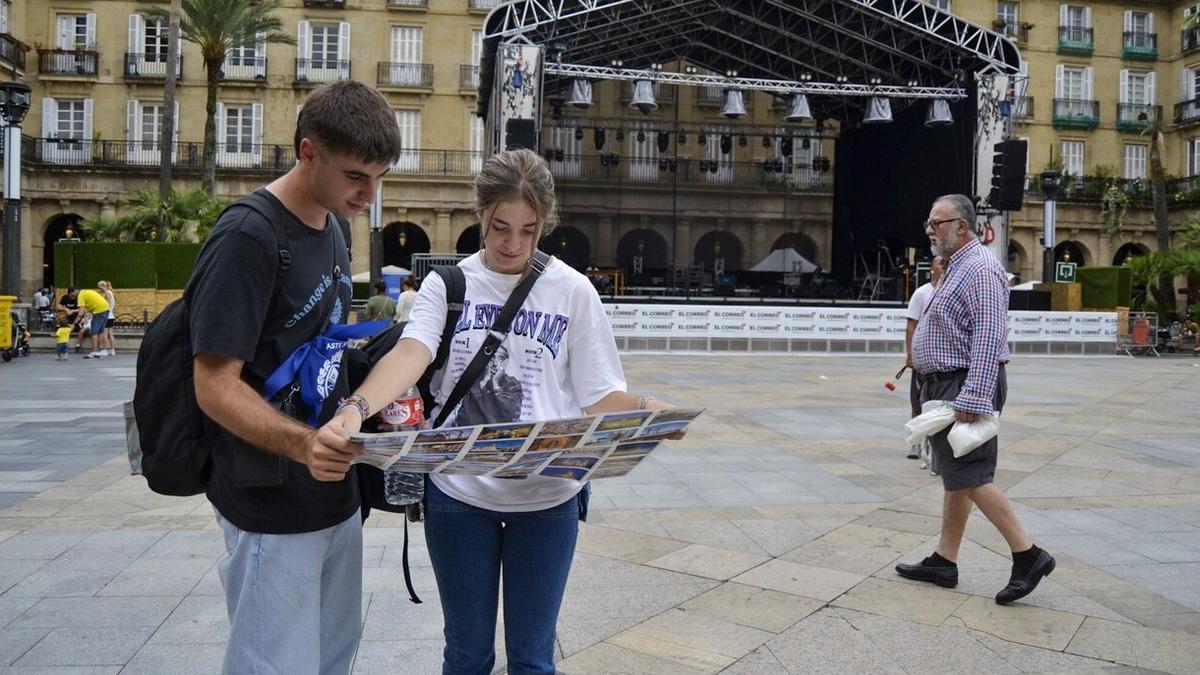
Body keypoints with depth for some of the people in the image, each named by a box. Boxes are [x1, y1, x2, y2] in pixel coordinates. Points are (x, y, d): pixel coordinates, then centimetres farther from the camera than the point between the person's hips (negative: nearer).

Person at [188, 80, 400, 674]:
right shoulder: (247, 239, -18)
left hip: (335, 492, 9)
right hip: (272, 505, -8)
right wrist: (302, 443, -35)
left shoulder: (331, 226, 9)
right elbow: (215, 386, -19)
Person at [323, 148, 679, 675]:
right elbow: (410, 354, -20)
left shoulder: (572, 291, -2)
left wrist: (645, 411, -25)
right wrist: (357, 408, -39)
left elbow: (600, 395, -3)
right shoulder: (446, 284, -2)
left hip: (547, 497, 0)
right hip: (458, 491, 1)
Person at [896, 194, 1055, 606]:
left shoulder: (980, 269, -15)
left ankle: (1028, 556, -1)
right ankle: (944, 561, 17)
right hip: (945, 386, 11)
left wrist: (972, 399, -28)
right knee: (955, 477, 11)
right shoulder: (957, 267, 18)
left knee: (970, 476, -10)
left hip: (966, 386, -11)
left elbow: (988, 339, -23)